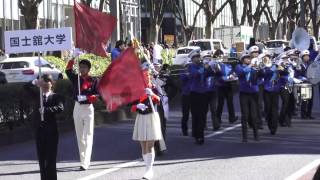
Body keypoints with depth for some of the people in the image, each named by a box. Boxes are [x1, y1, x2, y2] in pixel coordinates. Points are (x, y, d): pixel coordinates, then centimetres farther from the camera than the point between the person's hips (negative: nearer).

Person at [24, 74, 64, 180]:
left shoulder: (56, 97, -1)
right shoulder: (37, 95, 12)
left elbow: (60, 108, -18)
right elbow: (26, 87, 4)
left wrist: (46, 110, -29)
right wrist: (34, 83, -14)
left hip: (51, 131, -4)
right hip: (39, 130, 4)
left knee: (51, 157, 1)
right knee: (41, 158, 7)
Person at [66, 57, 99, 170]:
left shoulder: (93, 81, -5)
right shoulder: (76, 78, 5)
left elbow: (97, 95, -8)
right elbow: (68, 70, -9)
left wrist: (87, 97, -23)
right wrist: (73, 58, -16)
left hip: (88, 108, -5)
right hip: (77, 108, 5)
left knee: (88, 136, -8)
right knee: (79, 136, 9)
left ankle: (85, 162, -14)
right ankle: (83, 160, 17)